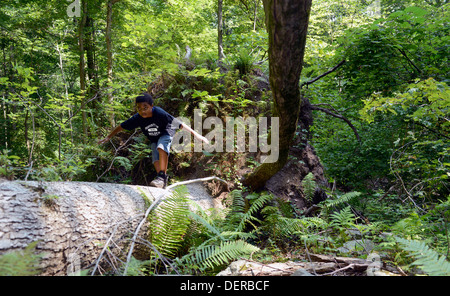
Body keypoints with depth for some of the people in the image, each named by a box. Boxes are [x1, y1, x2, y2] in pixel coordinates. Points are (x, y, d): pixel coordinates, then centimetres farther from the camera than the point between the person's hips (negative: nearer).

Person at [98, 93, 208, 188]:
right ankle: (163, 182, 6)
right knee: (156, 160, -9)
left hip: (166, 134, -4)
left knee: (161, 147, -33)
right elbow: (121, 127, -8)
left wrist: (195, 134, -38)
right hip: (153, 139, 5)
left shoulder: (159, 113, -35)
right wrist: (108, 137, 0)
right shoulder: (137, 118, -24)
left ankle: (162, 176, -31)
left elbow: (179, 123, -36)